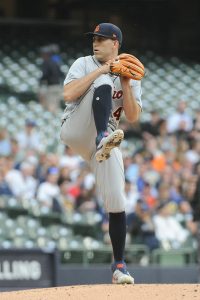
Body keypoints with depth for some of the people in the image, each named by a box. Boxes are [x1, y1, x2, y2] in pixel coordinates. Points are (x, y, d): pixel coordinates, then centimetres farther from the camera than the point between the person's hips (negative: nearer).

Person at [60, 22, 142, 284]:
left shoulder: (131, 77, 13)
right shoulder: (85, 64, 6)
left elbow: (133, 117, 3)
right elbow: (68, 95, -12)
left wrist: (126, 84, -7)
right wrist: (100, 71, -11)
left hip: (104, 144, 3)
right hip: (75, 132, -2)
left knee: (116, 201, -9)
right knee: (103, 83, -25)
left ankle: (119, 266, 3)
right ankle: (104, 137, -50)